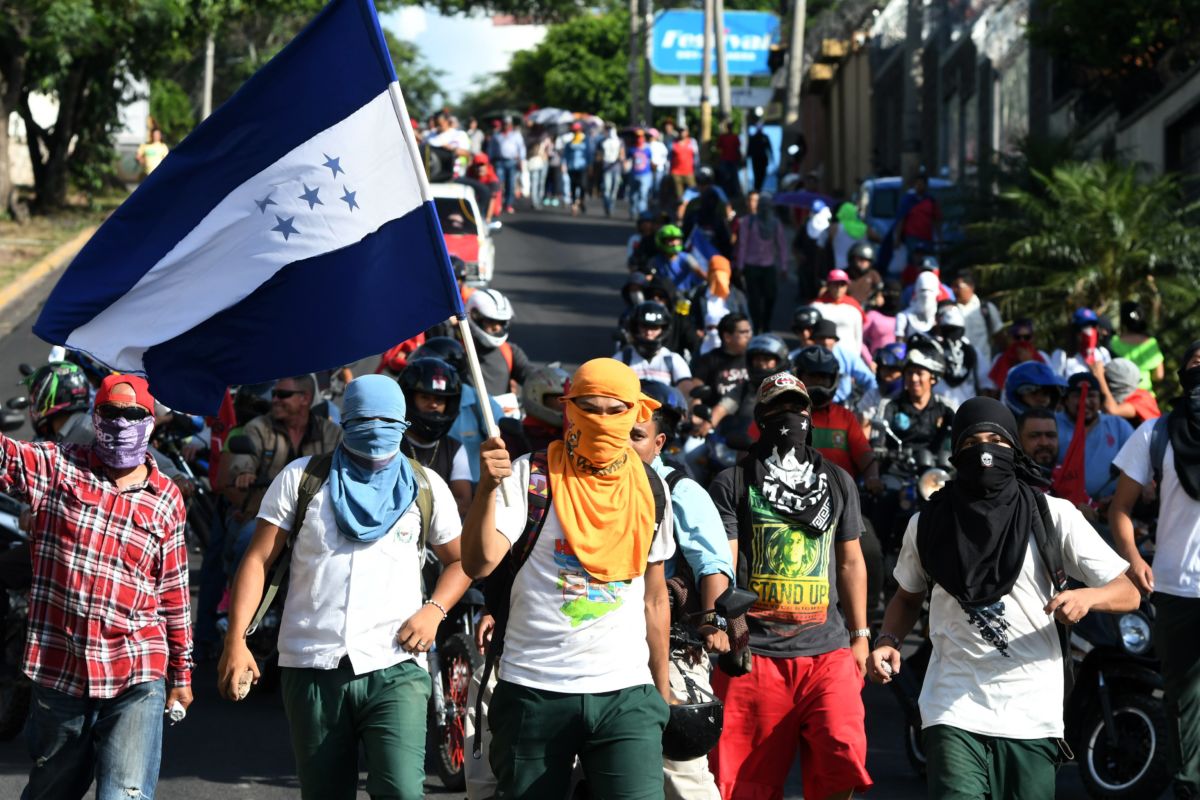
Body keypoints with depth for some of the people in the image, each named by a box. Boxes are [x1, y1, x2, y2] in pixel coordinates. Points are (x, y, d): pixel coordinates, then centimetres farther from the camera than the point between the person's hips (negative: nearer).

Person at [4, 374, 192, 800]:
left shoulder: (167, 499, 7)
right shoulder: (56, 466, 3)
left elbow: (174, 592, 13)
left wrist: (181, 671, 16)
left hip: (137, 675, 0)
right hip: (58, 669, 0)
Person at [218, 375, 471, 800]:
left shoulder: (426, 488, 9)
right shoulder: (301, 479, 6)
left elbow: (461, 559, 18)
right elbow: (258, 560, 3)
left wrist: (434, 610, -2)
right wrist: (236, 640, -7)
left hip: (395, 672, -1)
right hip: (311, 668, 1)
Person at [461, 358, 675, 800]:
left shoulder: (650, 489, 8)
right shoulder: (531, 475, -3)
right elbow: (479, 563, -15)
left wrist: (663, 692, 15)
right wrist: (488, 487, -28)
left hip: (627, 695, 2)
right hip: (535, 691, -2)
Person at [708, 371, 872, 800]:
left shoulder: (838, 482, 17)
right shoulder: (734, 484, 6)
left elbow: (850, 561, 20)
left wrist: (860, 635, 16)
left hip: (828, 650, 2)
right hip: (756, 652, -2)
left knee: (842, 757, -14)